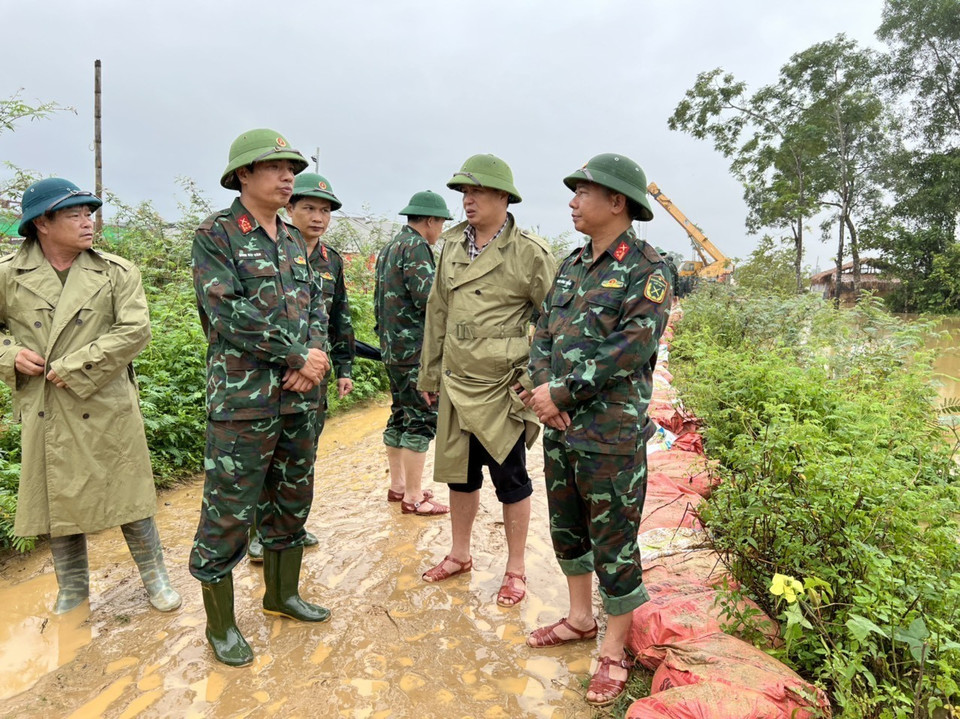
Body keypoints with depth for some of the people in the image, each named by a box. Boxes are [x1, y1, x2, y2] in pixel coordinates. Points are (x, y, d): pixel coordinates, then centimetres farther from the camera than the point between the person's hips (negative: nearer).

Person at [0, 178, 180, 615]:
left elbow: (135, 331, -13)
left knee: (127, 495, 6)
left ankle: (153, 577, 25)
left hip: (107, 409, -2)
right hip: (46, 414, 2)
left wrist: (73, 369, -15)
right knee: (57, 501, 12)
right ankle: (72, 588, 32)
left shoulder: (117, 272, -3)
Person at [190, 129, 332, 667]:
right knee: (228, 512, 3)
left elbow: (316, 307, 10)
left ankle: (282, 593, 36)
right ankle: (221, 623, 21)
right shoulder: (215, 236, -6)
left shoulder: (294, 240, 13)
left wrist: (313, 357, -9)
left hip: (300, 398, 7)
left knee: (292, 500, 17)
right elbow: (228, 315, -17)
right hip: (243, 399, -6)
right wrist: (298, 355, -15)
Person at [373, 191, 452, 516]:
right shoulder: (415, 246, -13)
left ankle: (398, 485, 25)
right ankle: (413, 497, 0)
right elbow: (428, 297, -22)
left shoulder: (388, 247, 18)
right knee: (422, 419, -5)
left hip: (392, 347, 10)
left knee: (401, 415, 16)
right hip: (415, 349, -10)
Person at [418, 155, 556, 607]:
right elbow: (438, 313, 13)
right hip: (456, 383, 5)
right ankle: (460, 554, 37)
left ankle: (515, 570, 26)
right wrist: (429, 374, 14)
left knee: (510, 479, 7)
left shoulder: (530, 253, -9)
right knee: (458, 471, 17)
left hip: (503, 387, -5)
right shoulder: (452, 246, 7)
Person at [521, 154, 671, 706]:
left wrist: (563, 391, -17)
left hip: (612, 436, -7)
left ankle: (614, 651, 24)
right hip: (560, 430, 7)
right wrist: (544, 390, -8)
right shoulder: (571, 265, 11)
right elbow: (545, 333, 9)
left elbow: (630, 348, -20)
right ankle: (581, 618, 40)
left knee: (614, 545, 5)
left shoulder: (647, 270, -10)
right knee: (567, 531, 19)